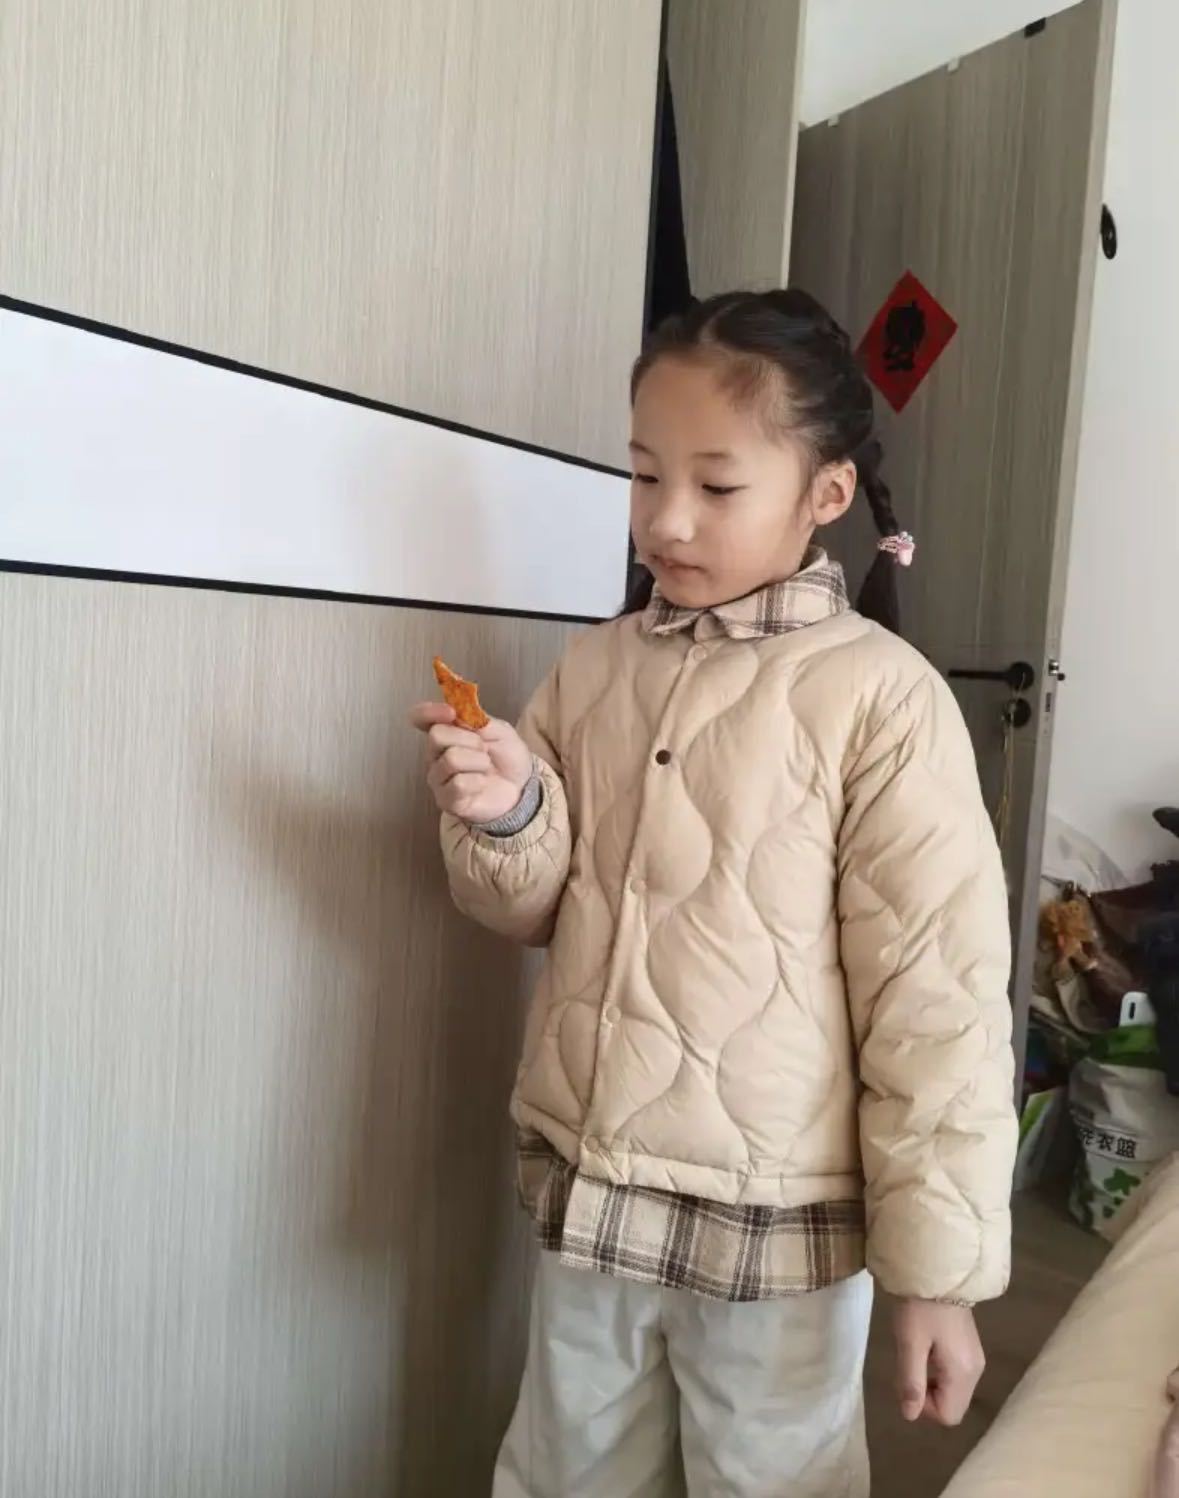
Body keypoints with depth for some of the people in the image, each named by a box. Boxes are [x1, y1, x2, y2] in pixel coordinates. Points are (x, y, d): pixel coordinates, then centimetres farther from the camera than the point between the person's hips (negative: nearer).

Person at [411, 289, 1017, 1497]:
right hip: (582, 1187, 5)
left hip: (773, 1217, -5)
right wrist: (508, 816, -14)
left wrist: (935, 1263, -9)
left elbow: (937, 999, -14)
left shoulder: (880, 698, -15)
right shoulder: (596, 667, 0)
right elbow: (539, 908, 7)